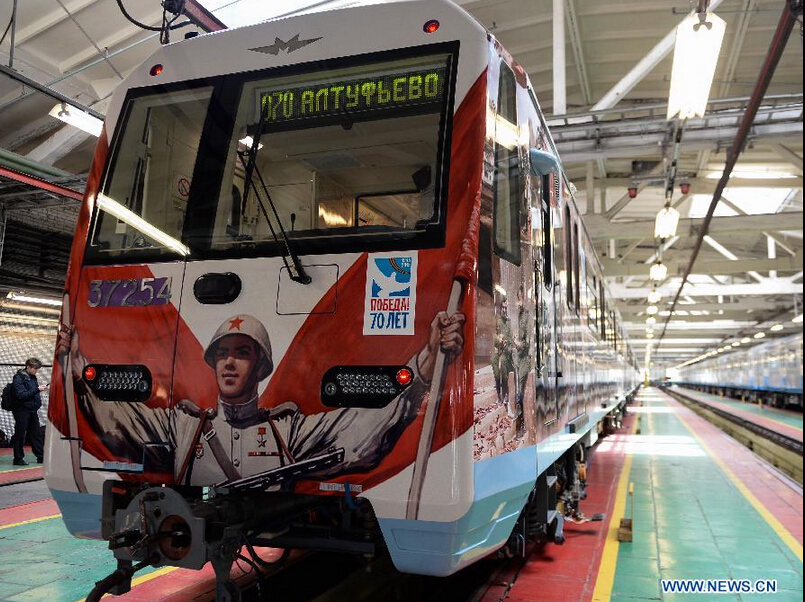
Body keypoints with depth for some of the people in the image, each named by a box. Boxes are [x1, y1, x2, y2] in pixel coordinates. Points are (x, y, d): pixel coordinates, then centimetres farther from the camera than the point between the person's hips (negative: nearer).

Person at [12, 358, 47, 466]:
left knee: (37, 434, 11)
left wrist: (41, 389, 4)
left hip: (32, 410, 8)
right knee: (20, 435, 1)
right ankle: (18, 459, 10)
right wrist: (37, 389, -23)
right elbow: (21, 395, -21)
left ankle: (41, 456, 17)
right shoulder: (19, 378, -12)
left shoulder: (33, 377, 11)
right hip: (22, 411, -8)